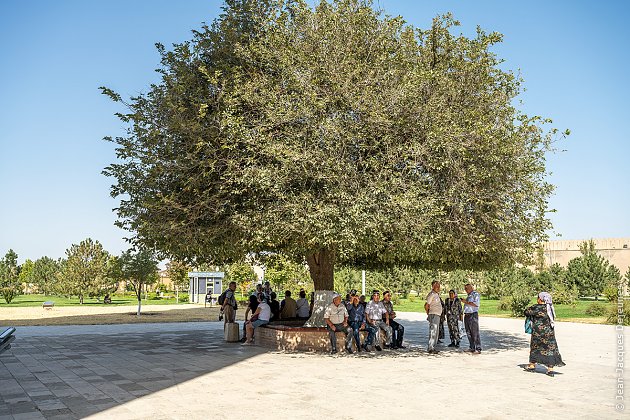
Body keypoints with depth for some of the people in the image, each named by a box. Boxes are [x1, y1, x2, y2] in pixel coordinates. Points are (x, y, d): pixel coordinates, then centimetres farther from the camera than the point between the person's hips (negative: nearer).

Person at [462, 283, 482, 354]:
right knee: (468, 333, 10)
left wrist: (466, 302, -15)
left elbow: (476, 304, -17)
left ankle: (478, 349, -7)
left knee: (475, 333, -9)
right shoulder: (469, 295, 22)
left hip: (473, 315, -9)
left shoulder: (475, 294, -6)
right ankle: (472, 348, 16)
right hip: (467, 315, 9)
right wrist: (464, 301, 15)